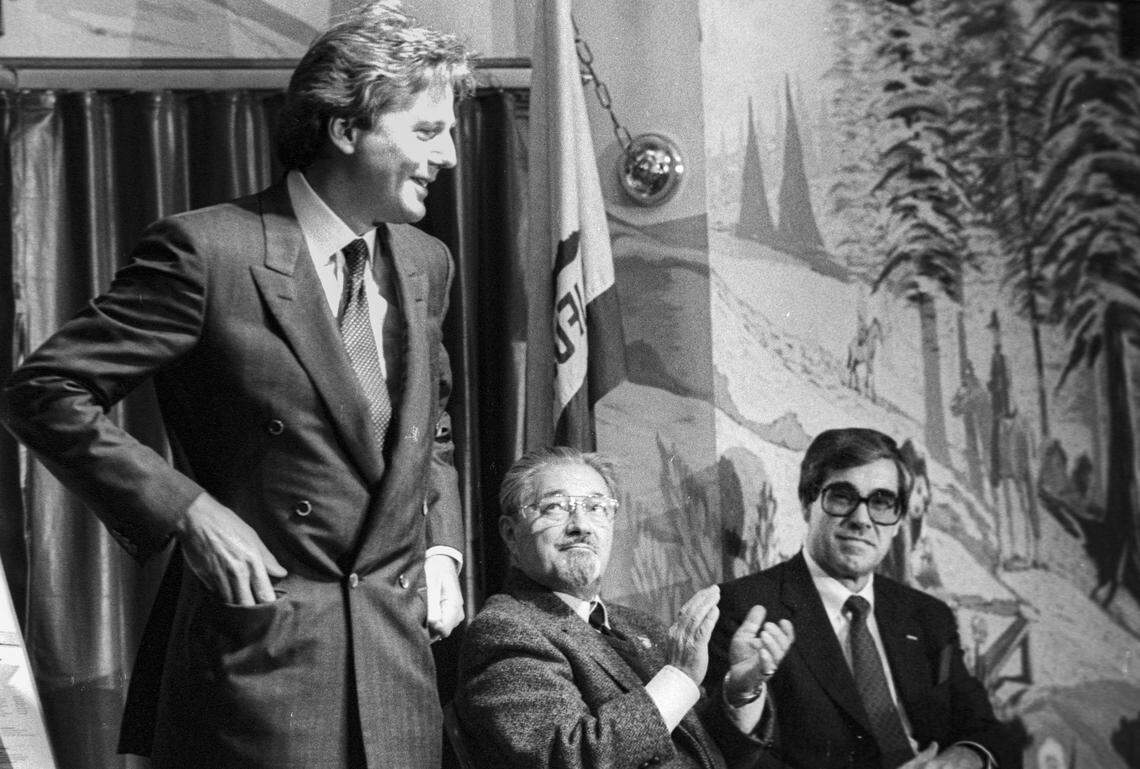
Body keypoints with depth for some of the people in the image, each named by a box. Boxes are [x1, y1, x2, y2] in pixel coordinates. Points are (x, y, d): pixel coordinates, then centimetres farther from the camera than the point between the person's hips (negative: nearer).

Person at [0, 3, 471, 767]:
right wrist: (186, 511, -15)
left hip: (399, 655, 6)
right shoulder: (206, 250, -11)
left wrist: (441, 545, 9)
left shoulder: (425, 263, 9)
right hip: (255, 655, -6)